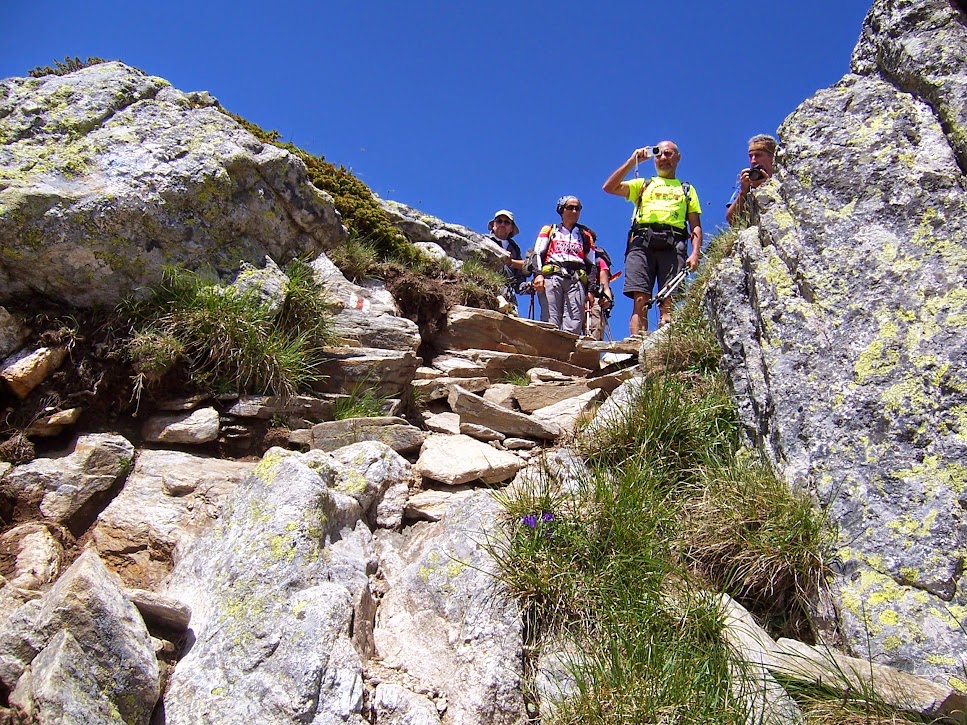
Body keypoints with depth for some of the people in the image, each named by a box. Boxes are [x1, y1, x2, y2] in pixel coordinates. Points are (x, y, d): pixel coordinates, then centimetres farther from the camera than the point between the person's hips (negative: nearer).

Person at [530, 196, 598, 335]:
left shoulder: (586, 235, 28)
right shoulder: (549, 230, 25)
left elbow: (592, 264, 22)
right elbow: (537, 254, 12)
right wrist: (538, 274, -8)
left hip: (576, 280, 1)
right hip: (552, 276, -1)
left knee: (573, 328, -17)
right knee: (551, 324, -20)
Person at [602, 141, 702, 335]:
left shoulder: (687, 189, 29)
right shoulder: (643, 184, 29)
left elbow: (696, 226, 18)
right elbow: (609, 187, 14)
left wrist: (695, 253, 1)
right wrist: (632, 161, 12)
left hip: (673, 246, 0)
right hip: (642, 243, 0)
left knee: (669, 303, -13)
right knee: (640, 300, -15)